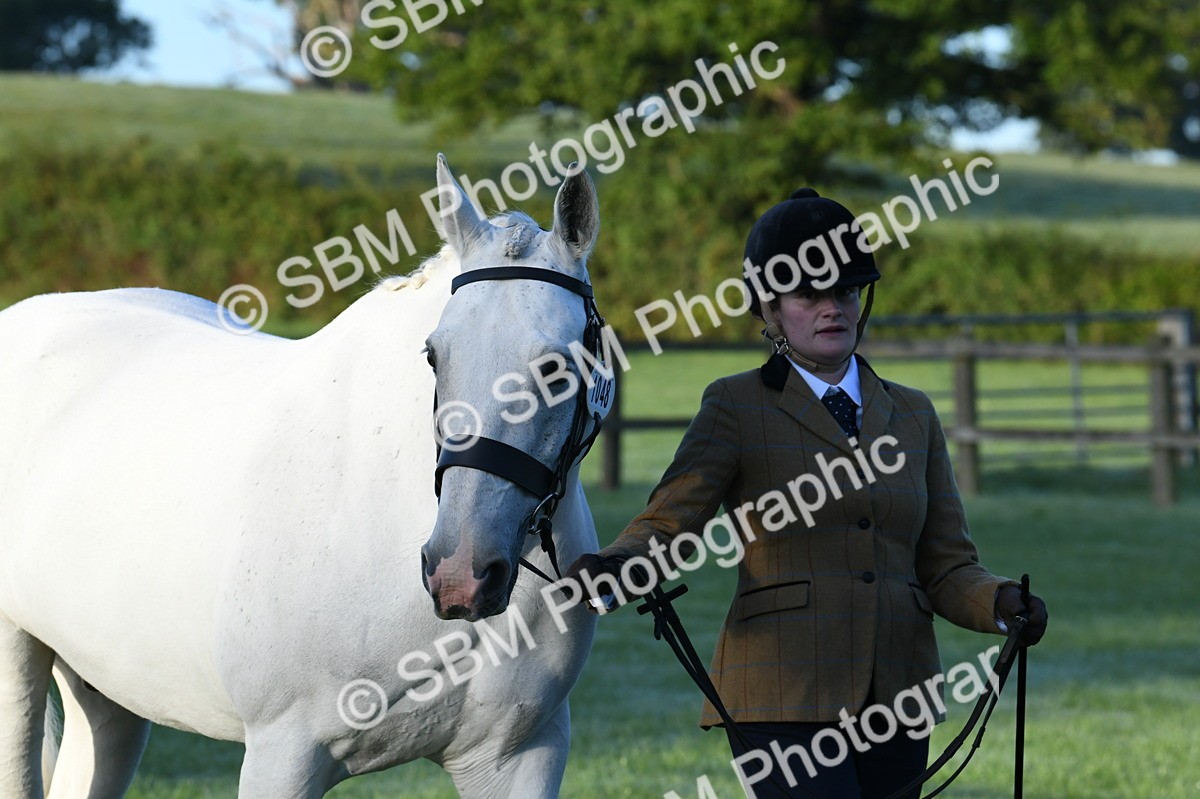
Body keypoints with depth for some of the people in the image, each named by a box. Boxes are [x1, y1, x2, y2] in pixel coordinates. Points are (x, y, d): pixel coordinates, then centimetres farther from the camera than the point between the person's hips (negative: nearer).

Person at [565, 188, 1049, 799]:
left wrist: (1003, 604, -9)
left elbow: (946, 569, 13)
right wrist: (616, 565, -29)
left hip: (896, 698, 5)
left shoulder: (912, 415, 16)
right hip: (785, 698, -5)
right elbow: (667, 527, -7)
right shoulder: (736, 407, 4)